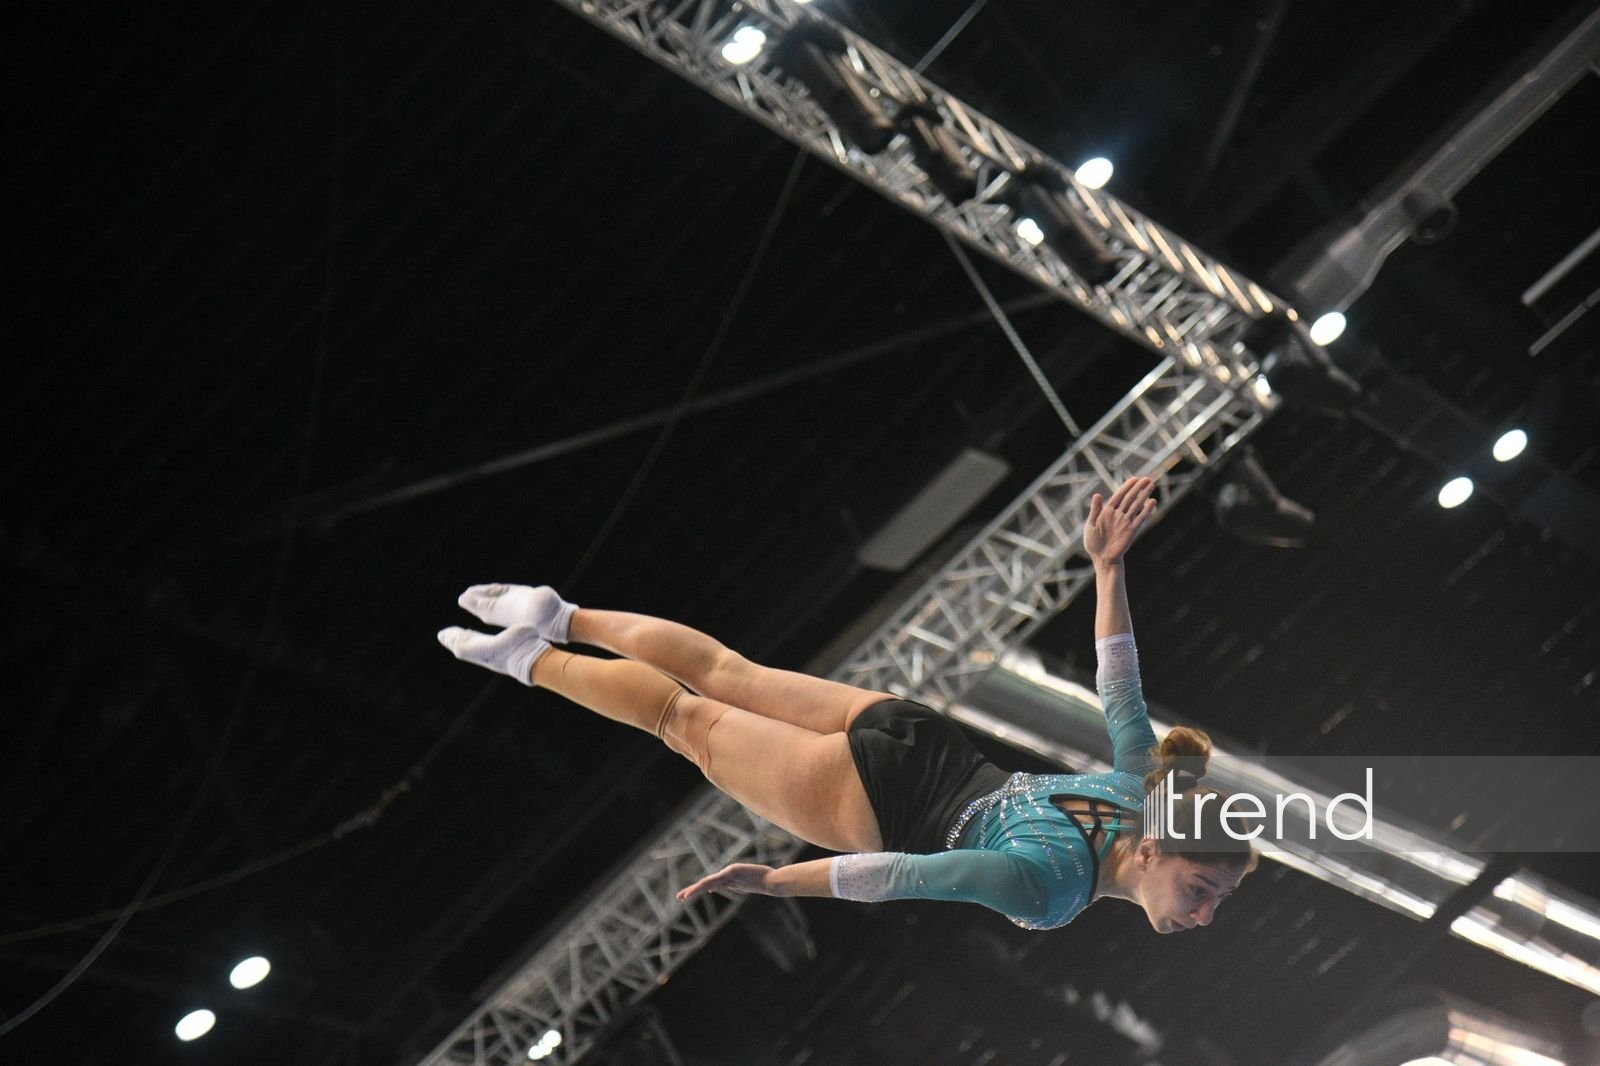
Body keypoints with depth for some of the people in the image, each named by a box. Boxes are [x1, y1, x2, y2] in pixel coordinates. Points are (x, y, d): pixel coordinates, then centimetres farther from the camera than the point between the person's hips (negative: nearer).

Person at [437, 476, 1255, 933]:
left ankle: (557, 618, 42)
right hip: (874, 799, -5)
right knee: (689, 719, 18)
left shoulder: (1145, 787, -20)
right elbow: (906, 873, -38)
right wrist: (771, 881, -32)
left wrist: (1109, 566, -3)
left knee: (726, 672, 23)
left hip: (914, 736, 5)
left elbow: (1118, 685, -13)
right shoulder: (1053, 890, -39)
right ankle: (533, 659, 38)